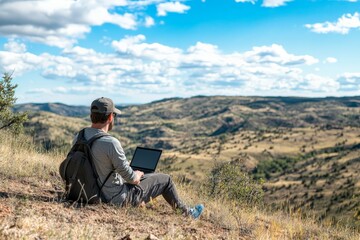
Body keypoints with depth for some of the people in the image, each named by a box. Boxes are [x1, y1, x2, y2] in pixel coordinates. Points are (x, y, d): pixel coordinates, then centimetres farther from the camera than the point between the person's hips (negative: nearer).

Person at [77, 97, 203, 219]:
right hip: (116, 199, -8)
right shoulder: (111, 143, -31)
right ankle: (186, 213, 34)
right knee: (165, 179, 10)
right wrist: (138, 175, 2)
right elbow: (131, 178, -22)